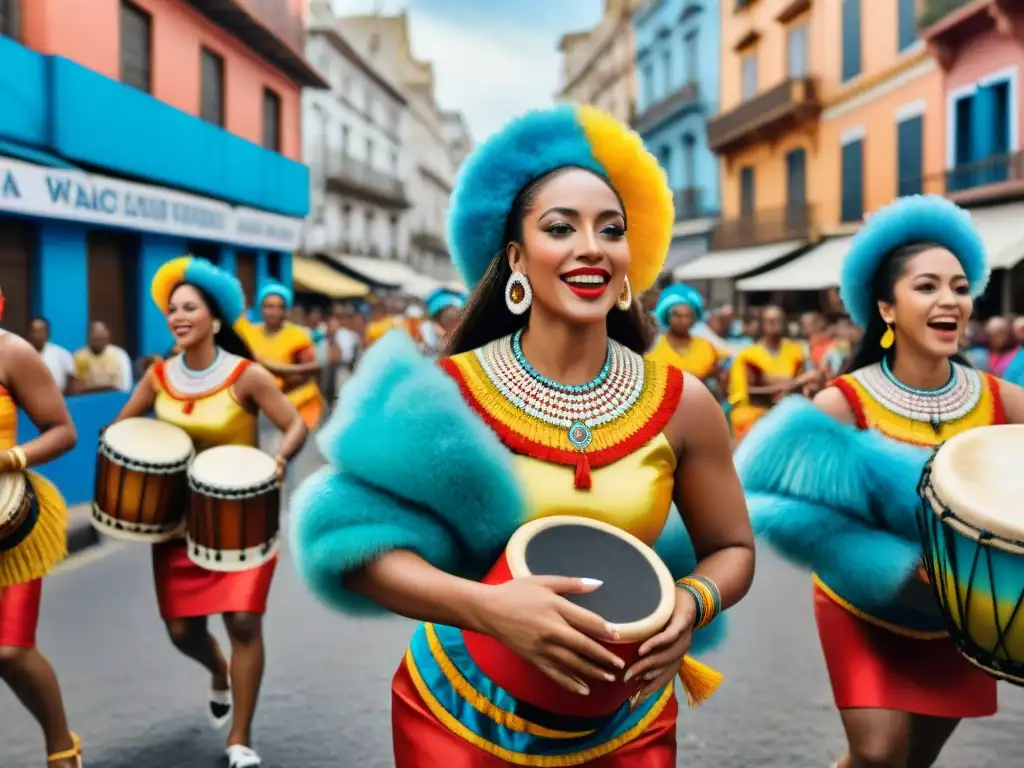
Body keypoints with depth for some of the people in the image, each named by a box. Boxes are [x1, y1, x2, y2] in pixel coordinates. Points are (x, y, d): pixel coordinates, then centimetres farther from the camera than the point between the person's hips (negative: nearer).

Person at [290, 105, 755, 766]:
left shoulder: (682, 404, -11)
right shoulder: (449, 391, -16)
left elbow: (733, 549, 0)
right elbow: (357, 546, -17)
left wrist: (690, 606, -21)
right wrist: (485, 605, -32)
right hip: (458, 714, -1)